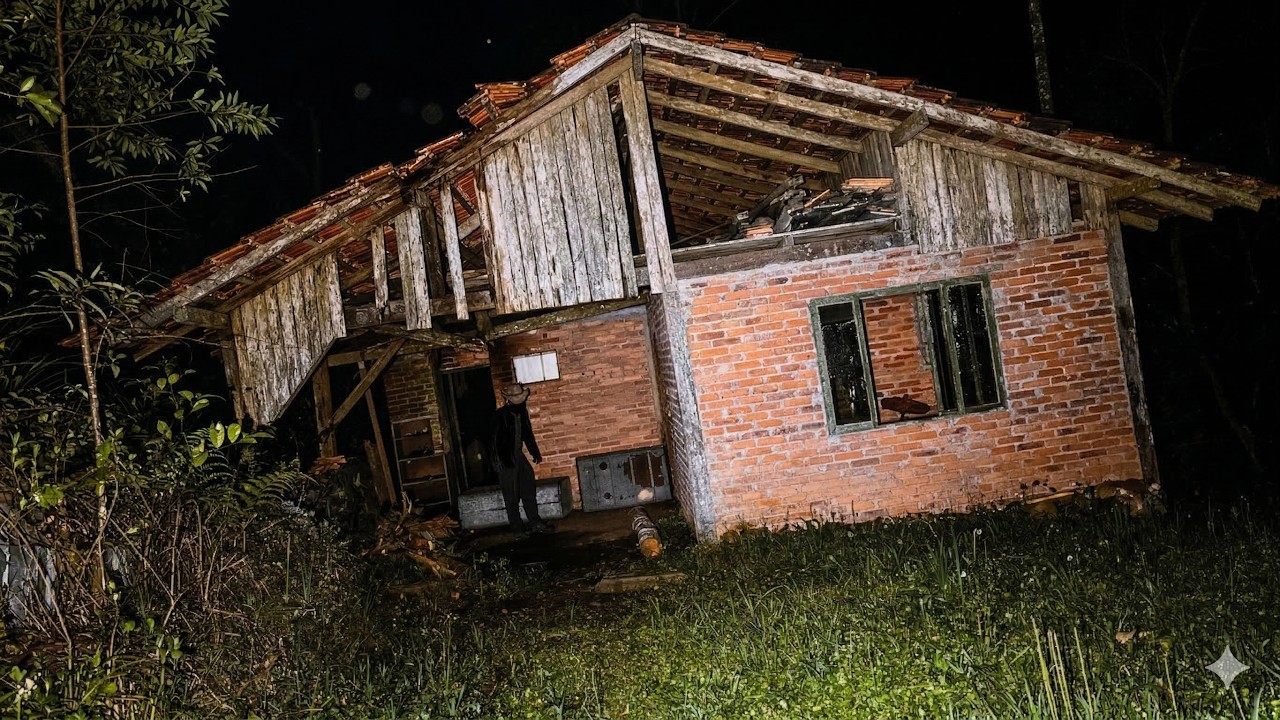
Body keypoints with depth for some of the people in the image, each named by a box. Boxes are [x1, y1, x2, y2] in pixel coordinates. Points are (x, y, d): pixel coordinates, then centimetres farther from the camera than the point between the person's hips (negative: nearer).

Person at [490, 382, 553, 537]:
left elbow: (528, 433, 16)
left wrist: (535, 452, 18)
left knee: (529, 490, 8)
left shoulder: (522, 412, 4)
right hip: (506, 458, -7)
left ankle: (535, 523, 16)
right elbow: (497, 439, -17)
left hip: (518, 454, 7)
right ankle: (517, 528, 5)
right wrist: (503, 460, -20)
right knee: (512, 496, -1)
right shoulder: (500, 415, -17)